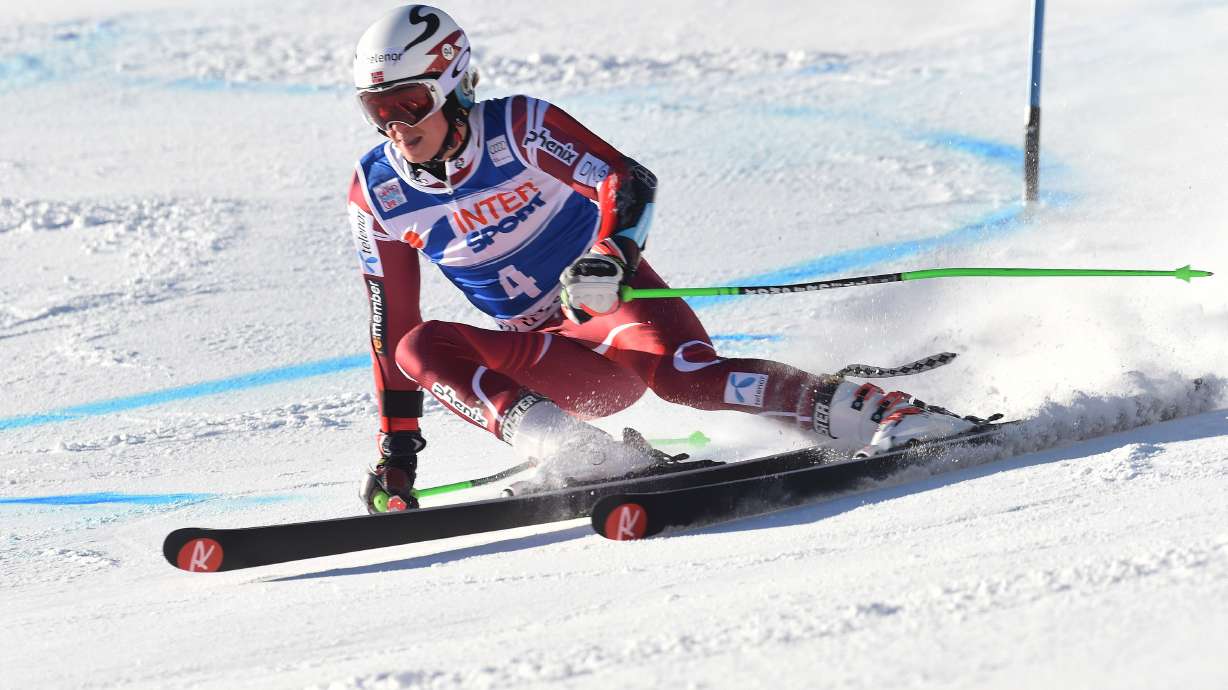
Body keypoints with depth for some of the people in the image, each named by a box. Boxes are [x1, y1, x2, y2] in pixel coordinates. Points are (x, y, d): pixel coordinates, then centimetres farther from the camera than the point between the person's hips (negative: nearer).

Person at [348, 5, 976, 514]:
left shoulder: (517, 127, -14)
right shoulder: (377, 193, -3)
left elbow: (627, 180, -20)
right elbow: (391, 325, 4)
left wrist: (612, 257, -41)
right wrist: (397, 445, 1)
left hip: (617, 297, -4)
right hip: (548, 355, 4)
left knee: (682, 373, -36)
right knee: (420, 348, -22)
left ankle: (887, 413, -38)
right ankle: (565, 449, -38)